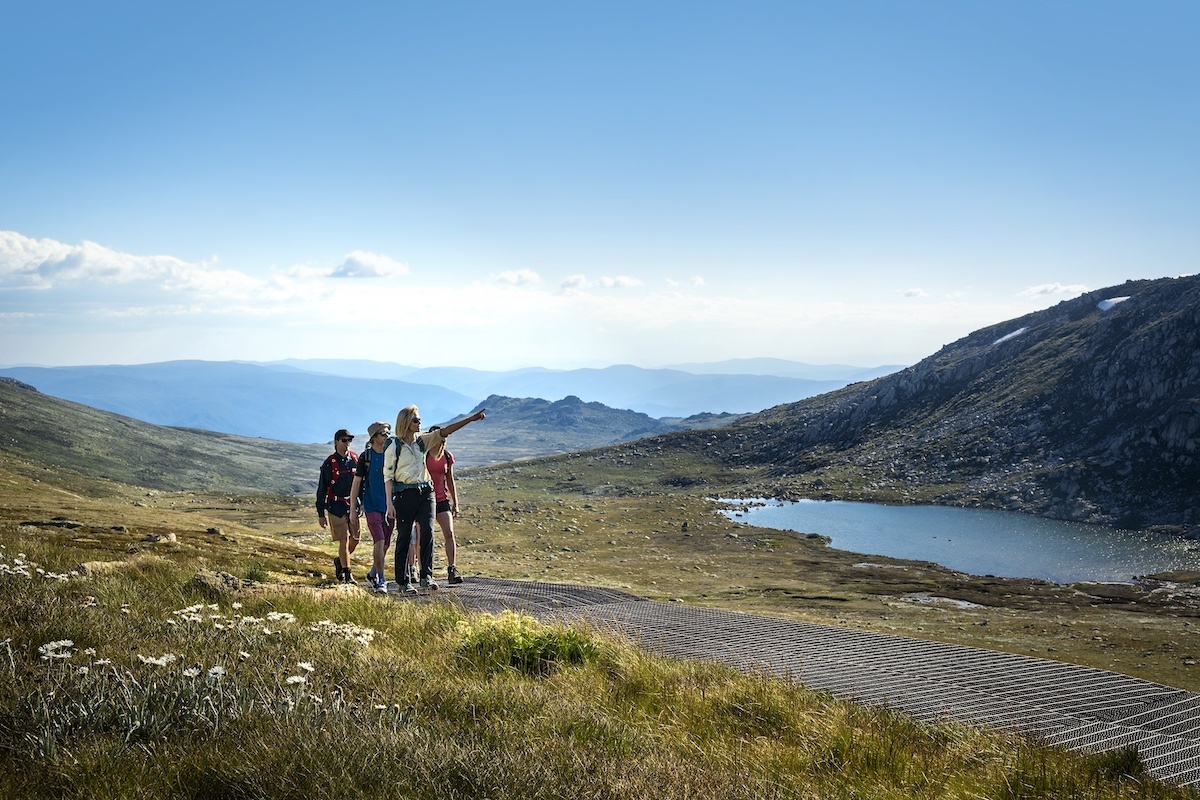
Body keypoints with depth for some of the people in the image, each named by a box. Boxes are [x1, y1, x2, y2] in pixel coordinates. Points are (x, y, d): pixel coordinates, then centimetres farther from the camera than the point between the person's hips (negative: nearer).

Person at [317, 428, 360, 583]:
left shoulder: (355, 459, 6)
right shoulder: (329, 463, -5)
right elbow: (322, 489, -3)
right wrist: (320, 514, -4)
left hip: (352, 505, 4)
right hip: (336, 506, -4)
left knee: (355, 540, 5)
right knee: (344, 540, -7)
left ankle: (339, 560, 32)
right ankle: (346, 573, 2)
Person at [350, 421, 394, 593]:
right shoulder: (365, 457, -4)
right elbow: (356, 483, 1)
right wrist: (353, 508, -1)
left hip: (389, 506, 4)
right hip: (372, 506, -4)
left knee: (385, 545, 10)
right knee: (379, 542, -14)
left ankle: (372, 575, 28)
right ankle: (381, 580, -8)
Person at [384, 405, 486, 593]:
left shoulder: (422, 441, 10)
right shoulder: (394, 446, -4)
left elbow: (444, 431, 3)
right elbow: (388, 476, -4)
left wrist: (471, 419, -6)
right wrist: (390, 503, -10)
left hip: (425, 493, 4)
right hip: (404, 494, -4)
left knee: (427, 531, -12)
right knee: (404, 537, 1)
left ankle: (426, 576, -14)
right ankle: (404, 581, 8)